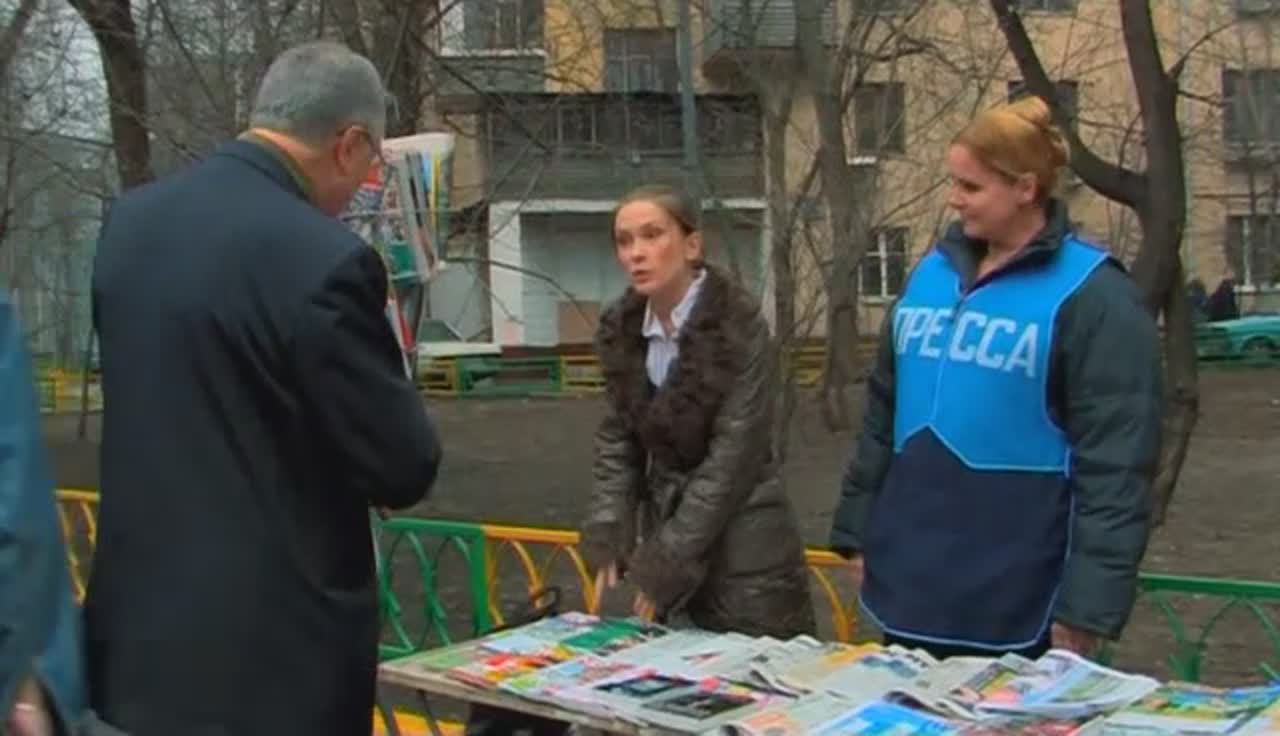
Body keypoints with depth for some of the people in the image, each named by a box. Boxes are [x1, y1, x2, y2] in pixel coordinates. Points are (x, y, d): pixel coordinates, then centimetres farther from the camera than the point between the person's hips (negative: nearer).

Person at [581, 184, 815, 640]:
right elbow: (616, 443, 6)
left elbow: (733, 456, -18)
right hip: (666, 526, 5)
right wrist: (606, 542, -6)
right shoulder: (621, 329, 1)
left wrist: (666, 562, -18)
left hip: (743, 552, -5)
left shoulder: (740, 326, -17)